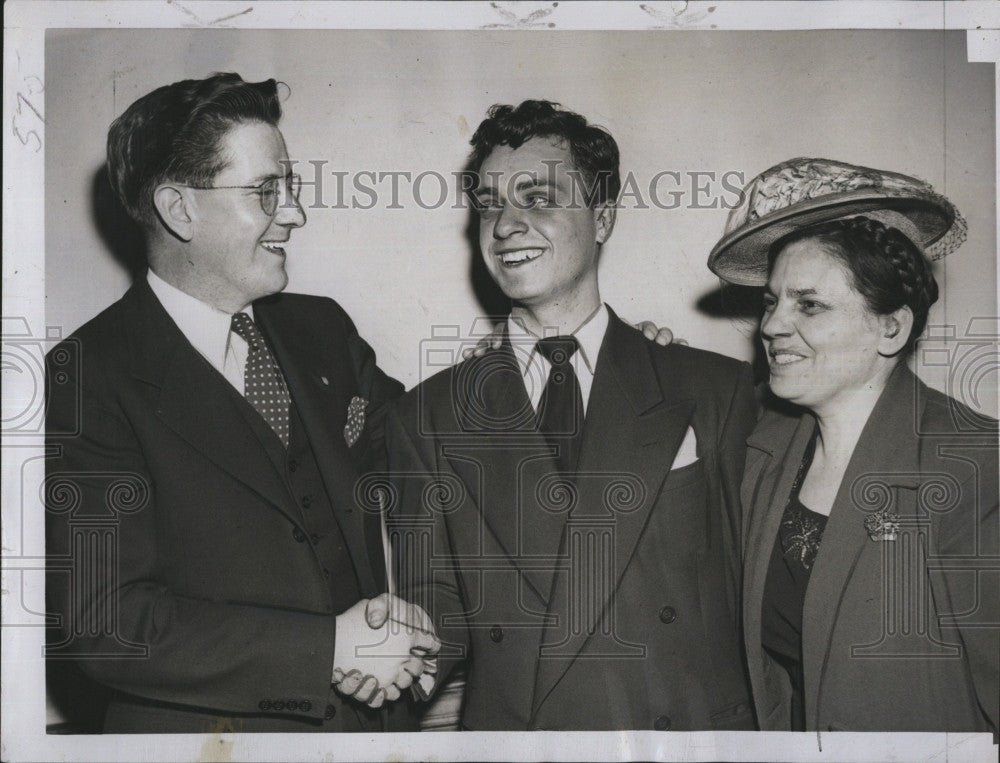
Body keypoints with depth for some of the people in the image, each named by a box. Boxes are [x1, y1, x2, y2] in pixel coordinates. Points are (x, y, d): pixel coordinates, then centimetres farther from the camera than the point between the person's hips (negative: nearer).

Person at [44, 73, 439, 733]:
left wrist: (407, 618, -10)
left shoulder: (324, 330, 2)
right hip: (208, 728, -5)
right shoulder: (85, 377, -15)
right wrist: (330, 648, -22)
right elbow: (104, 621, -21)